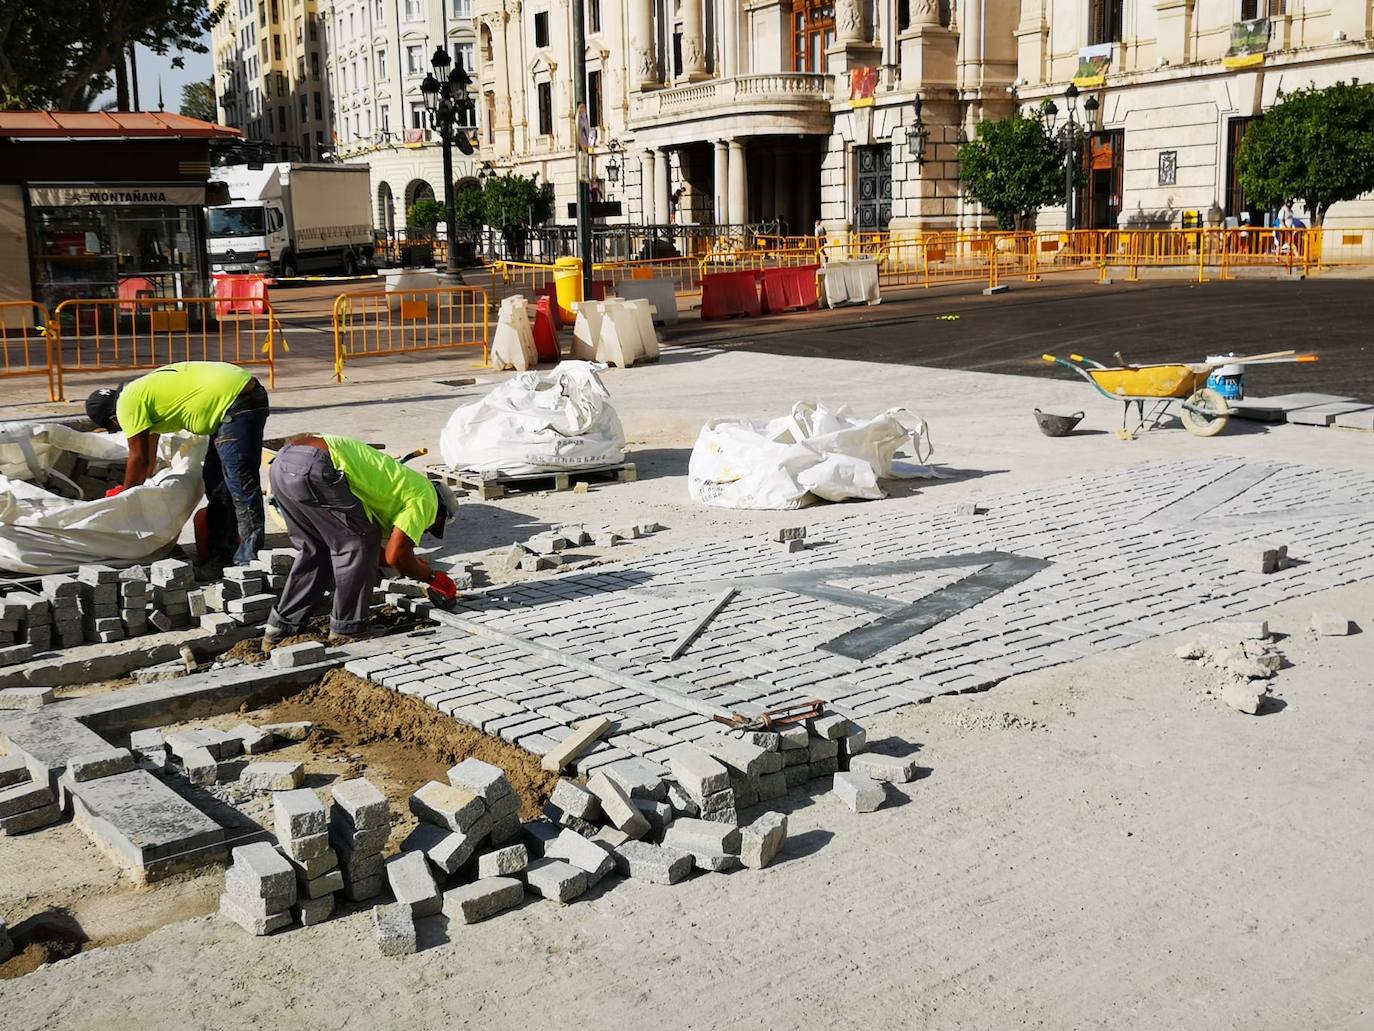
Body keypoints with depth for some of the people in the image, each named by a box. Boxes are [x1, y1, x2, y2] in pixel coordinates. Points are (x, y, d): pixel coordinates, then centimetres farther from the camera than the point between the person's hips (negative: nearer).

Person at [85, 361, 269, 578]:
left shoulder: (128, 403, -9)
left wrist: (122, 495, 11)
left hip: (237, 402, -11)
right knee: (216, 482, 15)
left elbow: (139, 460, -3)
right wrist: (131, 489, 36)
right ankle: (221, 556, 20)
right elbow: (149, 460, 28)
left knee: (241, 486, -11)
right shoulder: (143, 391, 20)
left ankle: (250, 561, -9)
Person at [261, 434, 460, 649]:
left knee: (316, 549, 23)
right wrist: (432, 577, 16)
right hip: (311, 467, -9)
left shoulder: (402, 480, 33)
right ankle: (346, 631, 14)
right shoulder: (424, 497, 7)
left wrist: (413, 566, 44)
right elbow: (395, 556, 0)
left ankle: (280, 628, 27)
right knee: (360, 541, 7)